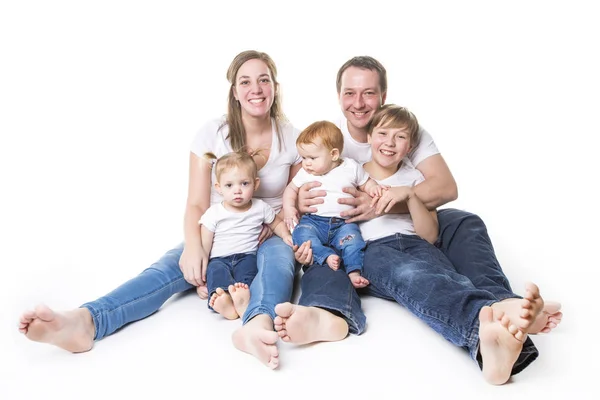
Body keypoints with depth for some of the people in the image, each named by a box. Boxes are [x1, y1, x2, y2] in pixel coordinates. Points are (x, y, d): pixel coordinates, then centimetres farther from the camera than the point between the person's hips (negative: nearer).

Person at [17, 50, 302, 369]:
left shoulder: (293, 138, 1)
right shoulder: (213, 133, -3)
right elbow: (196, 204, -8)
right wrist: (192, 246, -28)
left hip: (268, 236, 0)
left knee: (278, 257, -37)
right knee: (168, 268, -29)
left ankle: (258, 325, -68)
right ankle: (84, 321, -54)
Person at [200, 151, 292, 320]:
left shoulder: (261, 208, 6)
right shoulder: (214, 213, 1)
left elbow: (277, 223, 23)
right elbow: (204, 246, 3)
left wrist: (286, 235, 2)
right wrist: (201, 270, -2)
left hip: (247, 256, 0)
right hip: (219, 258, 0)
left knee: (248, 265, -33)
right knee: (216, 270, -33)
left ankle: (243, 293, -61)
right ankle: (222, 299, -59)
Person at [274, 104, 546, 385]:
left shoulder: (414, 177, 23)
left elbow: (430, 235, 13)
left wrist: (411, 195, -3)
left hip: (414, 245, -1)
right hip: (371, 249, 2)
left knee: (440, 276, -37)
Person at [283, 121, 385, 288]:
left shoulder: (351, 167, 4)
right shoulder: (305, 173, 8)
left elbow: (365, 183, 15)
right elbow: (291, 189, 19)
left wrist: (373, 188, -8)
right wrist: (288, 208, 3)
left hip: (344, 222, -1)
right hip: (314, 220, 1)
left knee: (352, 239, -30)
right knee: (301, 234, -29)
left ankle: (354, 272, -29)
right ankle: (326, 256, -37)